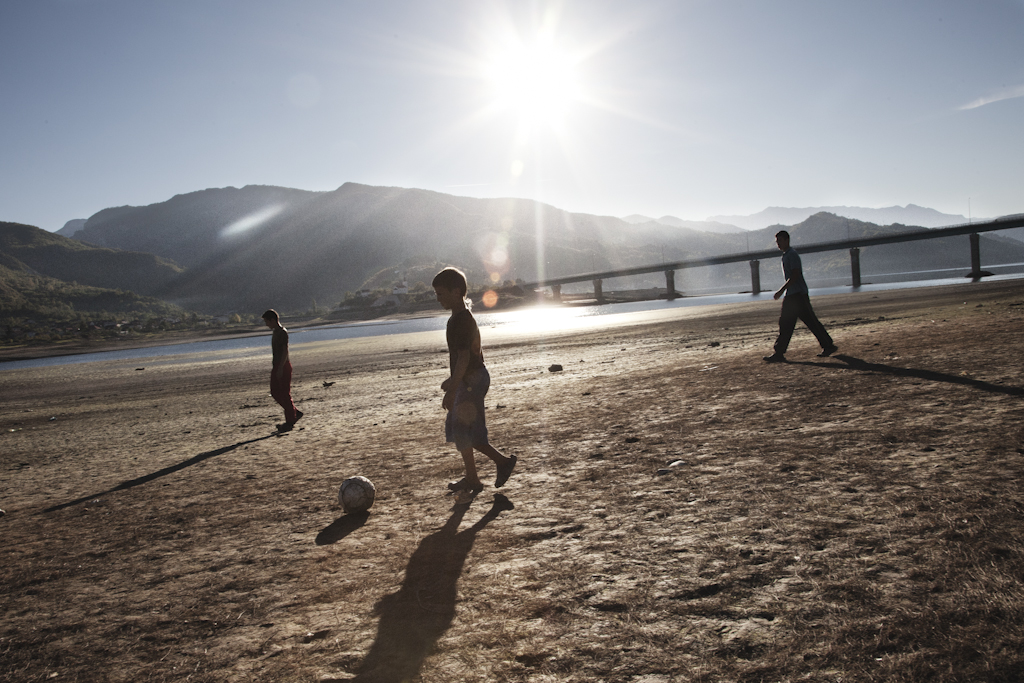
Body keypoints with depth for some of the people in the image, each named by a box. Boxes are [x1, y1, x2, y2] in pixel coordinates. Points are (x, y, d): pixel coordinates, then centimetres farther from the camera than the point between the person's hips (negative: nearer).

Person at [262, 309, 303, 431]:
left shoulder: (282, 332, -15)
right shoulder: (275, 332, 15)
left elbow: (285, 351, -20)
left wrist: (280, 368, -23)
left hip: (283, 366, -10)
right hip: (277, 366, 10)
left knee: (285, 394, -5)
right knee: (275, 392, 12)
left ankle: (290, 422, 2)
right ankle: (295, 413, 19)